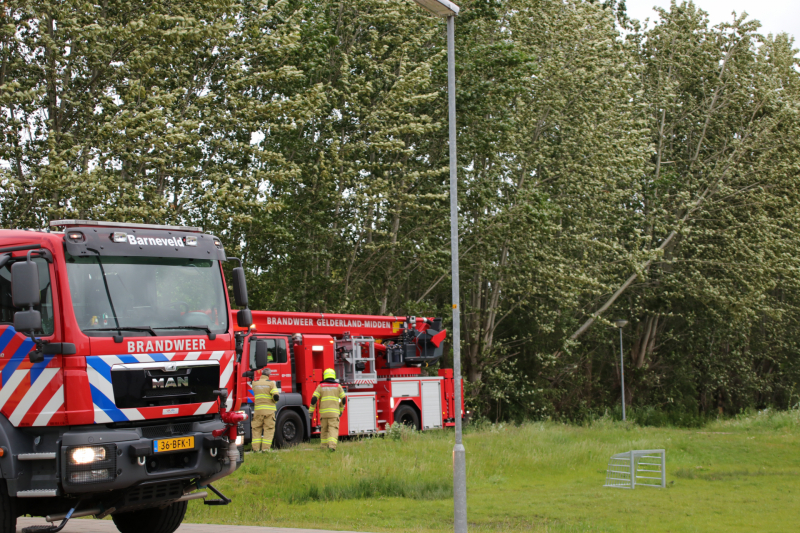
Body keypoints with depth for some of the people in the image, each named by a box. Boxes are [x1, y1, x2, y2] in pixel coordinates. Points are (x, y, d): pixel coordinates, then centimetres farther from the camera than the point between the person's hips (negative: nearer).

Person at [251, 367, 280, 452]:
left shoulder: (255, 384, 7)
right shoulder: (271, 383, -5)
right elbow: (276, 396, -12)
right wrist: (275, 400, 9)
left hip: (258, 410, 3)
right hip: (269, 410, -3)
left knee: (256, 429, 10)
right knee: (268, 429, 2)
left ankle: (256, 448, 5)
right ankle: (265, 448, -4)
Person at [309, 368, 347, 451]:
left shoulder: (320, 386, 5)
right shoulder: (338, 386, 6)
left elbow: (314, 399, -2)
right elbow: (344, 399, 8)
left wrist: (311, 410, 6)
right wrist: (341, 410, 21)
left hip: (323, 412, 1)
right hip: (334, 412, -1)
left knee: (324, 429, 15)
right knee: (333, 429, -8)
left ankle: (324, 447, 20)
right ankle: (332, 445, -27)